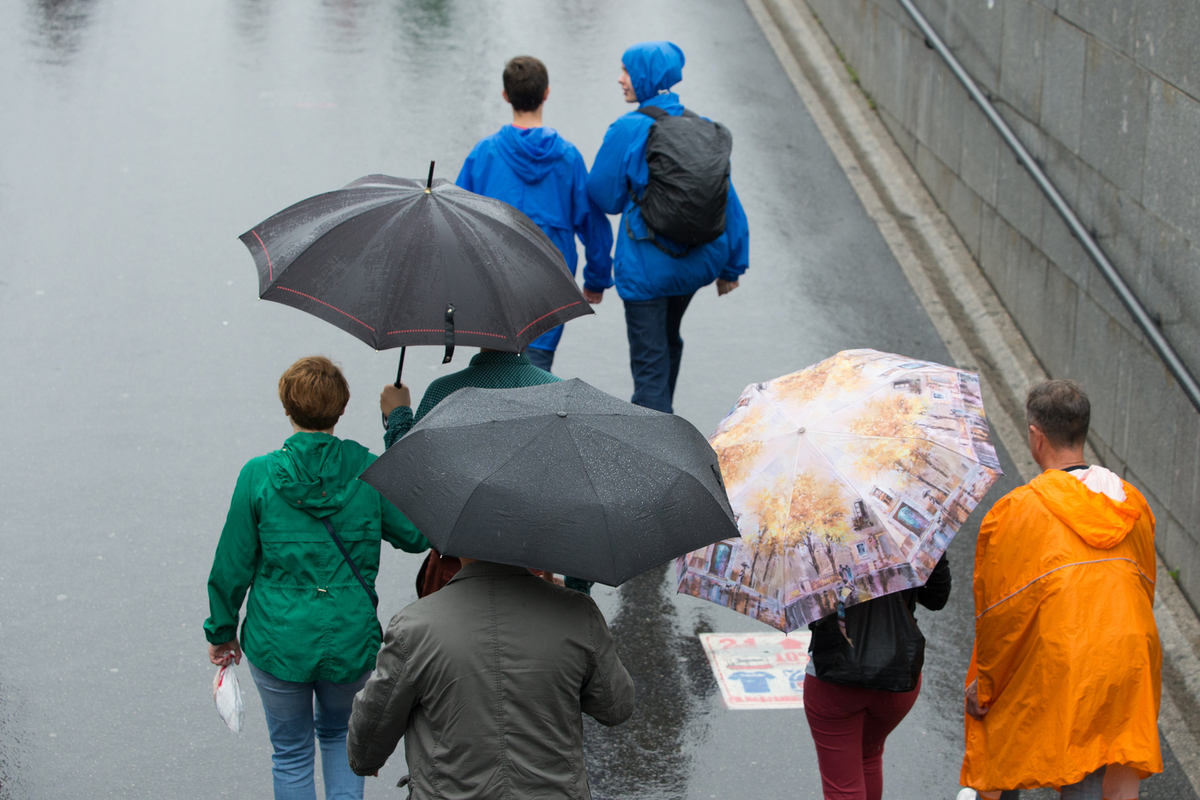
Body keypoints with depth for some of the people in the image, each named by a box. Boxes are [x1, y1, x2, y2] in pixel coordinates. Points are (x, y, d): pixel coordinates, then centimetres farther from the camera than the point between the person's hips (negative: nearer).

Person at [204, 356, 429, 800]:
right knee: (338, 733, 27)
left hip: (278, 642, -1)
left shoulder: (259, 475, -13)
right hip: (351, 640, 1)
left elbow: (234, 563, -7)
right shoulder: (368, 471, -10)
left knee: (292, 753, 17)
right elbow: (415, 537, 3)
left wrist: (222, 631, 9)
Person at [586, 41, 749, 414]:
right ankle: (662, 409, 46)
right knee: (668, 340, 28)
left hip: (646, 265, -6)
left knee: (649, 359, -1)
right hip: (698, 260, 7)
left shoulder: (628, 130, -15)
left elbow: (603, 196, -6)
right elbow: (728, 200, 5)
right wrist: (732, 264, 11)